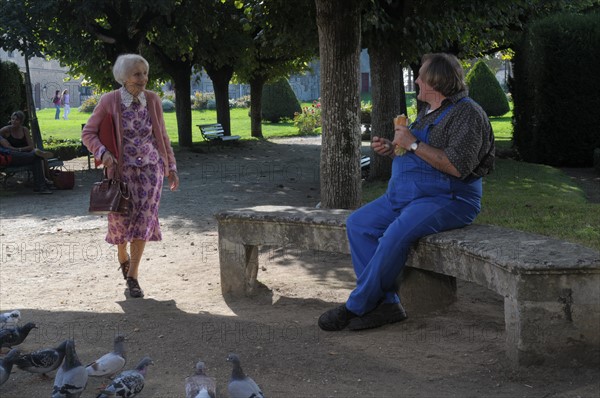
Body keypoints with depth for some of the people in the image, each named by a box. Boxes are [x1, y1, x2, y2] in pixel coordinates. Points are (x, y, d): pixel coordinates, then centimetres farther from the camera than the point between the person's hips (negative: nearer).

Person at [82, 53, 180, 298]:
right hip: (121, 169, -1)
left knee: (143, 220, -4)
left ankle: (132, 276, 4)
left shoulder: (152, 100, -1)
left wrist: (171, 167, 8)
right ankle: (123, 255, 38)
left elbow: (162, 135, 8)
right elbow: (88, 133, -4)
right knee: (121, 219, 4)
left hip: (150, 168, 2)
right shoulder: (109, 101, -10)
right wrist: (103, 152, -22)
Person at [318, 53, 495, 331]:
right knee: (358, 224, -5)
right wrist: (390, 149, 10)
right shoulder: (427, 112, 20)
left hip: (448, 200, -10)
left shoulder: (466, 113, -11)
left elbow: (457, 166, -24)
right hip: (407, 194, 10)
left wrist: (413, 144, -18)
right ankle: (386, 304, -10)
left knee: (397, 233, -32)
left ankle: (356, 307, -18)